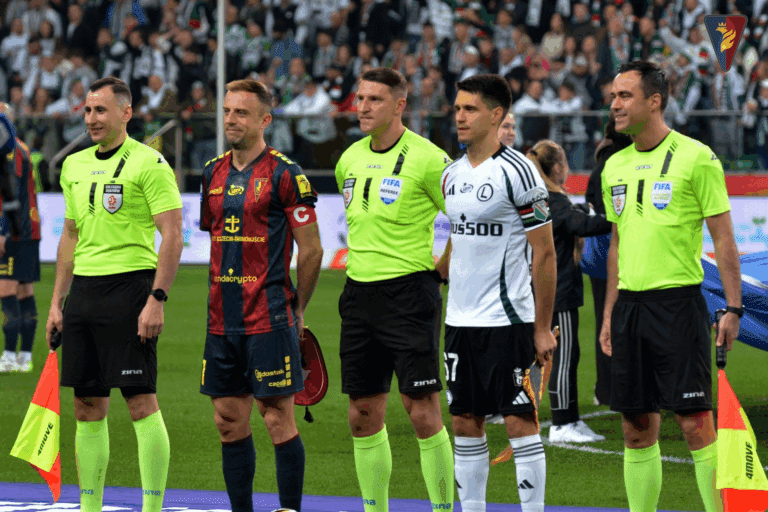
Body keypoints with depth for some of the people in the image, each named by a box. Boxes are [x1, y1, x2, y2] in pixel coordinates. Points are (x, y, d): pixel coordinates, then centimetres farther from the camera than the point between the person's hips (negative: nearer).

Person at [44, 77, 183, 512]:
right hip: (84, 290, 7)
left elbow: (172, 236, -11)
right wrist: (57, 301, 16)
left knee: (141, 402, -7)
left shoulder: (149, 164, -7)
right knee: (88, 408, 7)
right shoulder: (75, 166, 14)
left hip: (130, 285, -7)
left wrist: (157, 300, -17)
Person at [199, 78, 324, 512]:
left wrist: (297, 309, 1)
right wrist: (218, 303, 17)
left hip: (269, 320, -6)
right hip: (223, 321, 6)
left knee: (279, 420, -5)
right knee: (230, 423, 8)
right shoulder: (214, 172, 12)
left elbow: (311, 250, -5)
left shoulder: (285, 174, -8)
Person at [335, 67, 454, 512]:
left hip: (410, 292, -7)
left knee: (423, 413, -9)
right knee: (364, 416, 8)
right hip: (359, 292, 7)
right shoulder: (350, 160, 10)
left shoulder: (427, 159, -11)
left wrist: (441, 267, -5)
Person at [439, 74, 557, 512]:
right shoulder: (452, 174, 11)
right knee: (466, 422, 8)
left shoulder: (518, 172, -11)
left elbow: (545, 253, -10)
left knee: (520, 421, -4)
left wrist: (543, 327, -11)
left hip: (508, 319, -7)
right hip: (460, 320, 7)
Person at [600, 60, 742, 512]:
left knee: (695, 421, -8)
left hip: (678, 301, -6)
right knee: (637, 427, 7)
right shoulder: (615, 167, 13)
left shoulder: (695, 157, -6)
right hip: (629, 303, 6)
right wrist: (609, 313, 17)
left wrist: (733, 308, -11)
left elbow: (723, 237, -6)